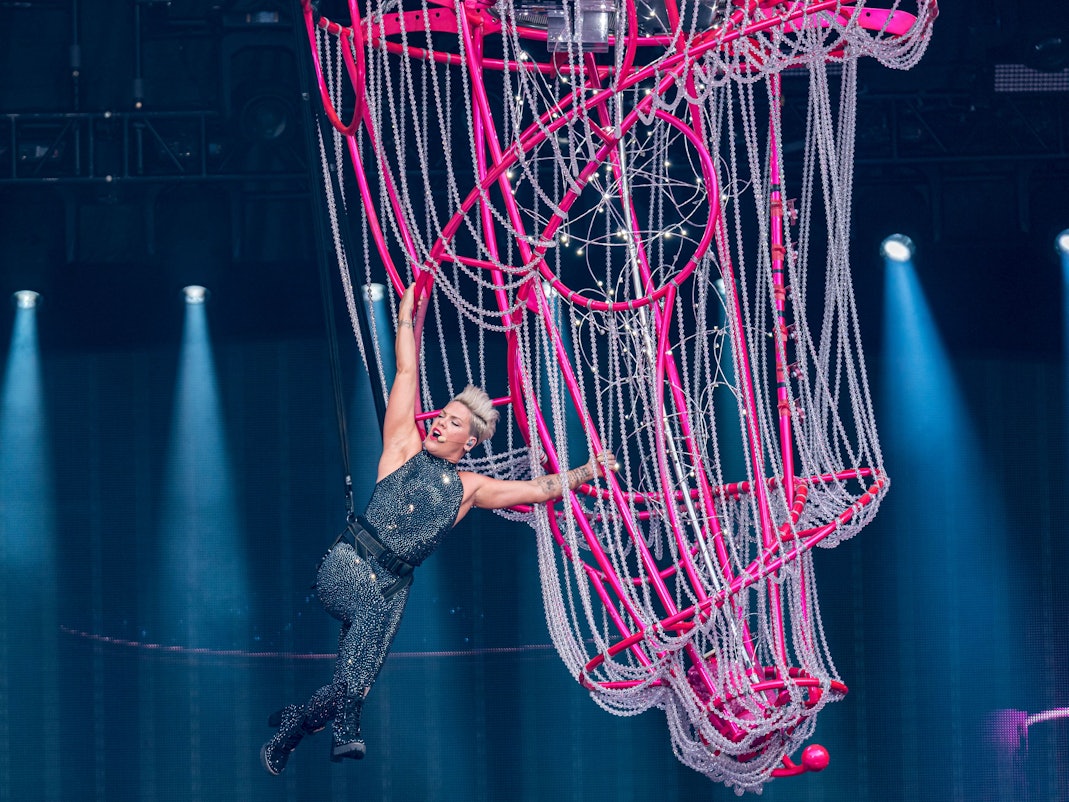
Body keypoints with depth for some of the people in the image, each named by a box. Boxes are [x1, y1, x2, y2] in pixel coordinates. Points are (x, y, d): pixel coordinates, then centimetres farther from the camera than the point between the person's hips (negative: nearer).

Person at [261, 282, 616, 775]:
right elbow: (406, 373, 7)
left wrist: (591, 469, 11)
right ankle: (345, 727, -33)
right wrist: (407, 312, 6)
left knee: (359, 682, -11)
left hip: (394, 584, 4)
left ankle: (291, 726, 9)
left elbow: (540, 488, 16)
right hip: (347, 567, -4)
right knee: (373, 611, -36)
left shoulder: (468, 489, 15)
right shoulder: (405, 448, 8)